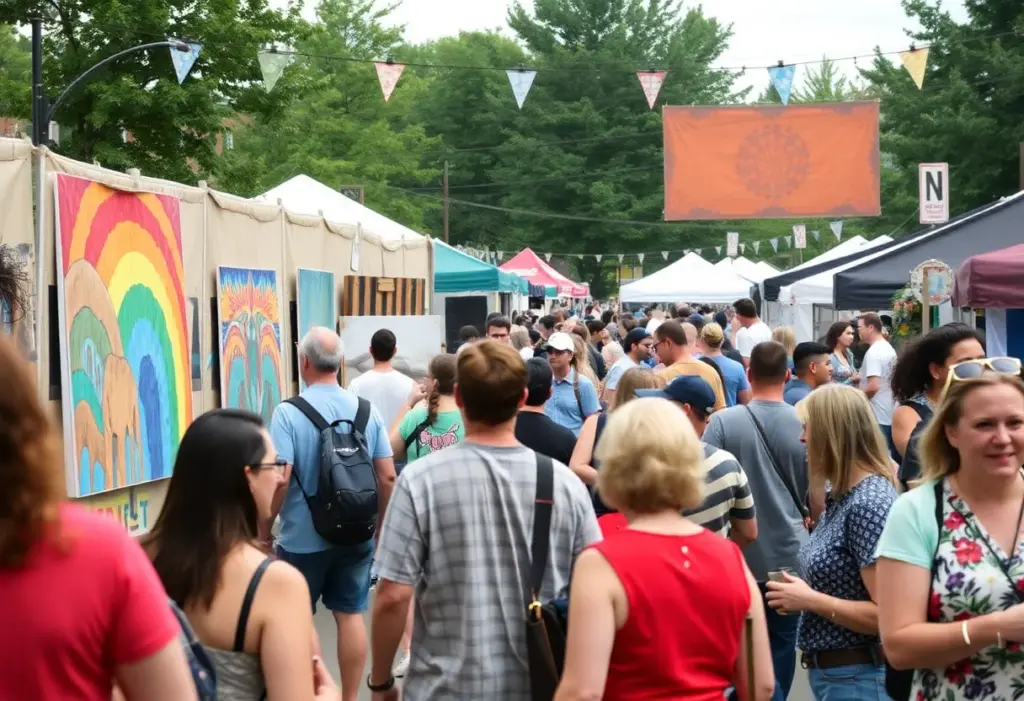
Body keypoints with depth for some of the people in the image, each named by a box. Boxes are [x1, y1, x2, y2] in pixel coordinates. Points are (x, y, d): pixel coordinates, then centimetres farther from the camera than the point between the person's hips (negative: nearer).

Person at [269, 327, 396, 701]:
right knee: (350, 615, 11)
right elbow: (388, 476, 0)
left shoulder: (288, 413, -14)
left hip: (303, 538, -3)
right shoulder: (367, 410, -1)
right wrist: (380, 525, 12)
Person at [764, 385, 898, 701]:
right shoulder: (843, 496, 8)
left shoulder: (868, 503, -20)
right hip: (829, 671, 9)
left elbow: (886, 615, -24)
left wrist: (810, 600, -18)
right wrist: (802, 595, 3)